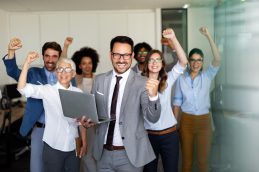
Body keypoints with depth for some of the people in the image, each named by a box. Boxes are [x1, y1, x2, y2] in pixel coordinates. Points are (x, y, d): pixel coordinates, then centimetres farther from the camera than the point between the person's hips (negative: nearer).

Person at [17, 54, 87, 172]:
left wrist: (84, 143, 9)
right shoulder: (47, 90, -7)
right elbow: (22, 88, -20)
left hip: (73, 147, 3)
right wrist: (27, 63, -27)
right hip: (53, 147, -3)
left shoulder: (78, 93, 2)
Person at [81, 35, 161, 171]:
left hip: (130, 154, -3)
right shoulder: (99, 80, 1)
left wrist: (153, 96, -35)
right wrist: (86, 120, -8)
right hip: (103, 152, 3)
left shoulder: (142, 83, -10)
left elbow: (153, 118, -18)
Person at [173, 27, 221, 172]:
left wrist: (208, 36, -27)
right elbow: (177, 102, 4)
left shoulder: (207, 76, -3)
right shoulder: (181, 79, 0)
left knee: (203, 160, 9)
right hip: (186, 121, 1)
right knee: (187, 159, 11)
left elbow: (217, 59, -20)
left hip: (204, 121, 0)